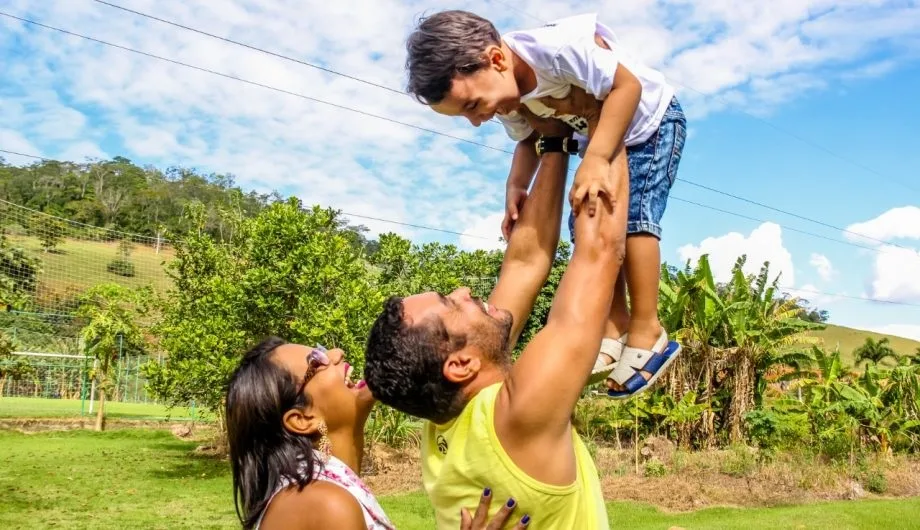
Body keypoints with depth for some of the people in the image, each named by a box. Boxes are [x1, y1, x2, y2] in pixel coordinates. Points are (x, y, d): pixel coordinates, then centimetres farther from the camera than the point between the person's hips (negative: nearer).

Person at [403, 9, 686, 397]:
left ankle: (647, 332, -11)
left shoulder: (558, 46, -39)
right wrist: (515, 187, -20)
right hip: (597, 136, 7)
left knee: (633, 216, -19)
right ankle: (614, 329, -1)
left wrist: (596, 159, -49)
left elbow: (628, 85, -39)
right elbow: (529, 140, -1)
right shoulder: (506, 96, -15)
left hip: (652, 120, -7)